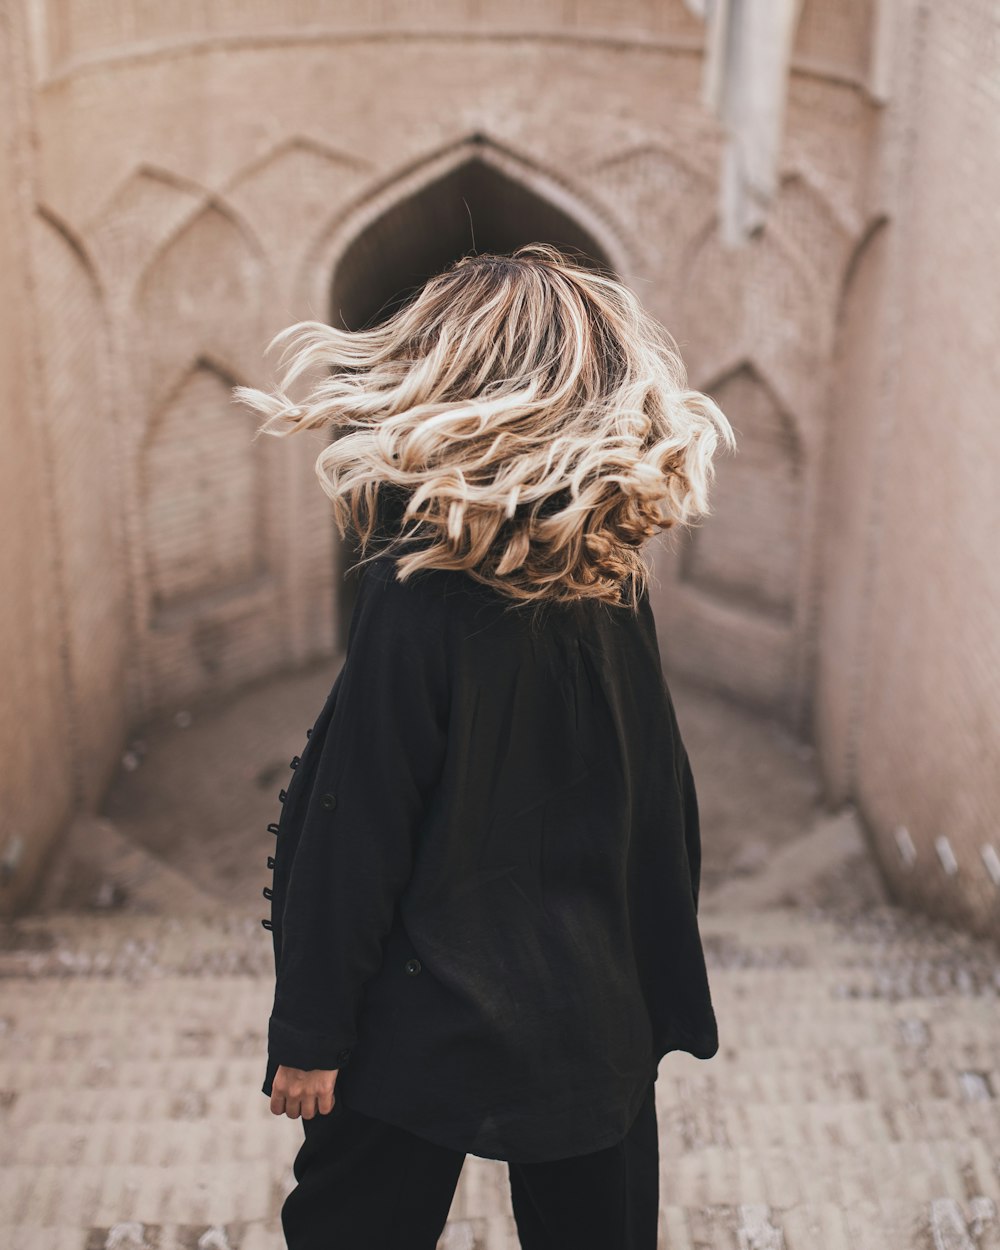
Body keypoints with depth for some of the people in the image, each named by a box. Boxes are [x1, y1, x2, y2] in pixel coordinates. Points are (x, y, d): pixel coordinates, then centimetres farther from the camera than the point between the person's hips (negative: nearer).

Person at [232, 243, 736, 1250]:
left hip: (427, 1027, -5)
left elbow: (356, 833, -17)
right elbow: (659, 816, 4)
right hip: (600, 1030, 5)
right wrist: (666, 1004, 16)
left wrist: (310, 1032, -8)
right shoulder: (617, 586, -4)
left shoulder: (420, 589, -20)